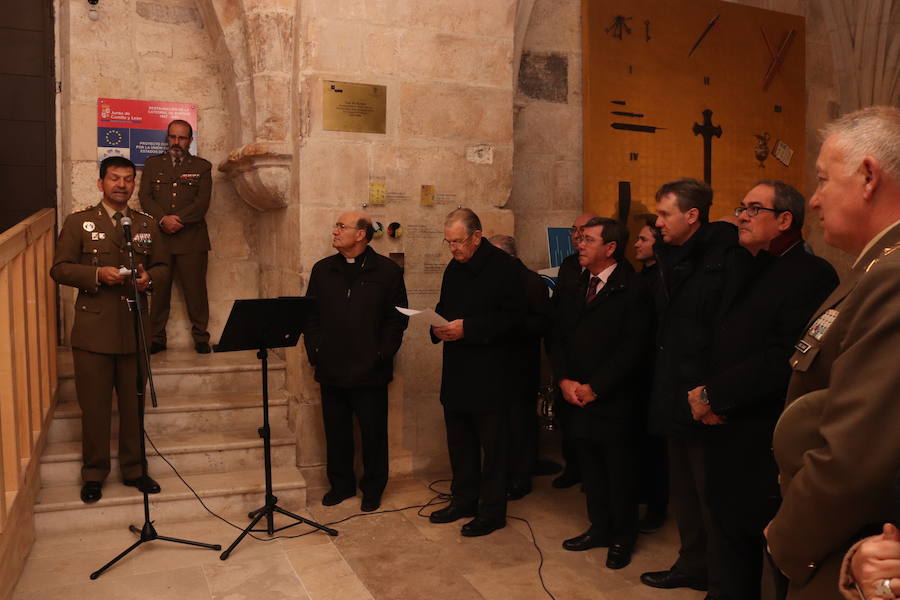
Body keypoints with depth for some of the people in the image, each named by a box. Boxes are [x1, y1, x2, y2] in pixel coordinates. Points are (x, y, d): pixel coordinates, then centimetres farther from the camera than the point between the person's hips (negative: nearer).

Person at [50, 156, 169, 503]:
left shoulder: (147, 224, 12)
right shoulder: (79, 222, 3)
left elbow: (162, 266, 15)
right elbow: (59, 269, 0)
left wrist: (149, 277, -8)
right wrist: (98, 274, -16)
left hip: (135, 329, 2)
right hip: (93, 330, -2)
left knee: (134, 403, 9)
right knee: (94, 406, 4)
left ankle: (134, 469, 23)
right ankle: (94, 474, 19)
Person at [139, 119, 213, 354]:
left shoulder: (202, 167, 10)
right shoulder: (152, 164, 15)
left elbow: (202, 202, -1)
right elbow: (145, 197, 4)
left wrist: (178, 219, -13)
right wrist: (163, 219, -12)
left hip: (192, 238, -1)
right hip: (159, 236, 1)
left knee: (195, 289, -1)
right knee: (158, 289, 0)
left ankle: (201, 337, 8)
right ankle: (157, 338, 10)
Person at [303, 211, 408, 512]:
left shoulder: (387, 270, -3)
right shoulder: (322, 270, 8)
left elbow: (397, 318, -3)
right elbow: (310, 315, 10)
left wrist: (383, 354, -9)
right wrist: (314, 351, 0)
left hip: (370, 371, -3)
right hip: (331, 370, 3)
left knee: (373, 433, 7)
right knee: (336, 432, 13)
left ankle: (373, 488, 26)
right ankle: (341, 484, 31)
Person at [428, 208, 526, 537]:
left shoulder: (504, 267, -12)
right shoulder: (454, 269, 12)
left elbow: (513, 316, -19)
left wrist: (468, 328, -24)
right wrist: (439, 327, -3)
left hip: (491, 374, -7)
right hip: (457, 373, 8)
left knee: (492, 443, 4)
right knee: (459, 441, 16)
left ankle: (492, 511, 17)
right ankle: (464, 500, 32)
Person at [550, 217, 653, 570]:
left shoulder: (632, 289, -10)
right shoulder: (574, 288, 11)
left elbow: (633, 348, -16)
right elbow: (559, 338, 11)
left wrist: (594, 388, -15)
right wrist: (565, 380, -4)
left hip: (614, 401, -5)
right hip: (578, 397, 6)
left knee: (620, 471, 8)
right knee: (590, 469, 14)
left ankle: (622, 538, 25)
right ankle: (600, 527, 31)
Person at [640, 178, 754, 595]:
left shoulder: (729, 258, -15)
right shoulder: (672, 257, 11)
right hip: (676, 398, 8)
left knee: (712, 498, 5)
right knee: (683, 493, 20)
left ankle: (721, 582, 23)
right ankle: (693, 566, 37)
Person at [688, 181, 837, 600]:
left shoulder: (811, 275, -12)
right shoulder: (746, 272, 15)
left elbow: (783, 359, -23)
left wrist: (713, 395, -16)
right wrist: (706, 395, -5)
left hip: (770, 449, -7)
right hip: (729, 438, 8)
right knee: (730, 539, 17)